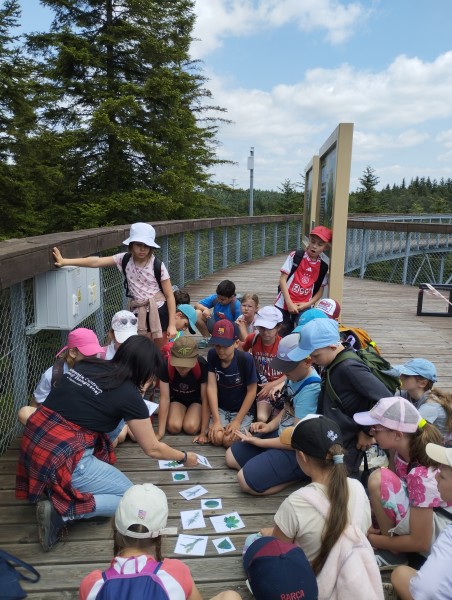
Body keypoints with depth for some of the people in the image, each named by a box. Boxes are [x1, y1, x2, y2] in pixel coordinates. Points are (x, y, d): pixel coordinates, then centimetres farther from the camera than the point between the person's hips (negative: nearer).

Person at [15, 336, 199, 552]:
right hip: (61, 460, -7)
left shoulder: (85, 364, 8)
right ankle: (58, 511, -9)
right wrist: (184, 457, 18)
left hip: (32, 441, 8)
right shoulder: (129, 395, -7)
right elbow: (153, 449, 2)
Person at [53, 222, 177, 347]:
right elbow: (96, 262, -13)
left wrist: (172, 324, -12)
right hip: (138, 312, 3)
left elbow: (169, 295, -10)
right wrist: (64, 261, -21)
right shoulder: (124, 259, -6)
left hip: (159, 310, -2)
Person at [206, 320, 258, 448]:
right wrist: (216, 420, -18)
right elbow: (211, 387, -14)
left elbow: (251, 392, -15)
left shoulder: (246, 359, -23)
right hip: (220, 408, 3)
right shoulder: (212, 355, -13)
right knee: (216, 438, -20)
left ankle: (242, 430, 10)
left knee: (228, 441, -21)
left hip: (243, 410, -2)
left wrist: (237, 421, -17)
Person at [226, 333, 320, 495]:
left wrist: (259, 442, -16)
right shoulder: (295, 377, -2)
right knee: (231, 457, 13)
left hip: (298, 450, -10)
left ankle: (300, 474, -1)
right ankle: (289, 471, 8)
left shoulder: (311, 390, -29)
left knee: (246, 480, -19)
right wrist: (269, 426, -1)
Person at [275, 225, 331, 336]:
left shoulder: (323, 267, 3)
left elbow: (320, 291, 8)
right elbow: (282, 280, -7)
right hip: (284, 305, -2)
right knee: (282, 334, 1)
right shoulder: (295, 256, -5)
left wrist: (307, 304, -8)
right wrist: (290, 303, -12)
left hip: (304, 308, 2)